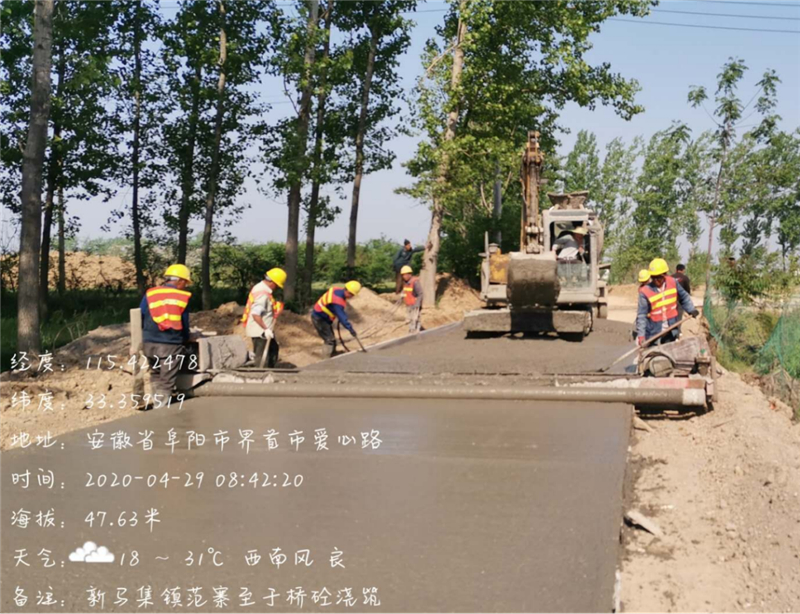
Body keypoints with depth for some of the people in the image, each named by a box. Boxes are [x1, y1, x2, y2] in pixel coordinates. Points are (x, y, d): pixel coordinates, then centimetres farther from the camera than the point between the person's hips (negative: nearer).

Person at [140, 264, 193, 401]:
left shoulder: (150, 294, 4)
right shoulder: (182, 297, 0)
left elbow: (140, 319, 5)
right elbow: (184, 324, 7)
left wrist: (144, 337, 19)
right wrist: (185, 340, 24)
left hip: (150, 343, 3)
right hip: (171, 345, -3)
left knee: (155, 375, 23)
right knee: (166, 382, 2)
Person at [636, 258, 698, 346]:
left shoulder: (672, 283, -5)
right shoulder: (645, 292, -18)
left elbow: (683, 297, 13)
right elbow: (641, 315, -17)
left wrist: (691, 310, 1)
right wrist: (641, 335, -24)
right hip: (654, 333, -4)